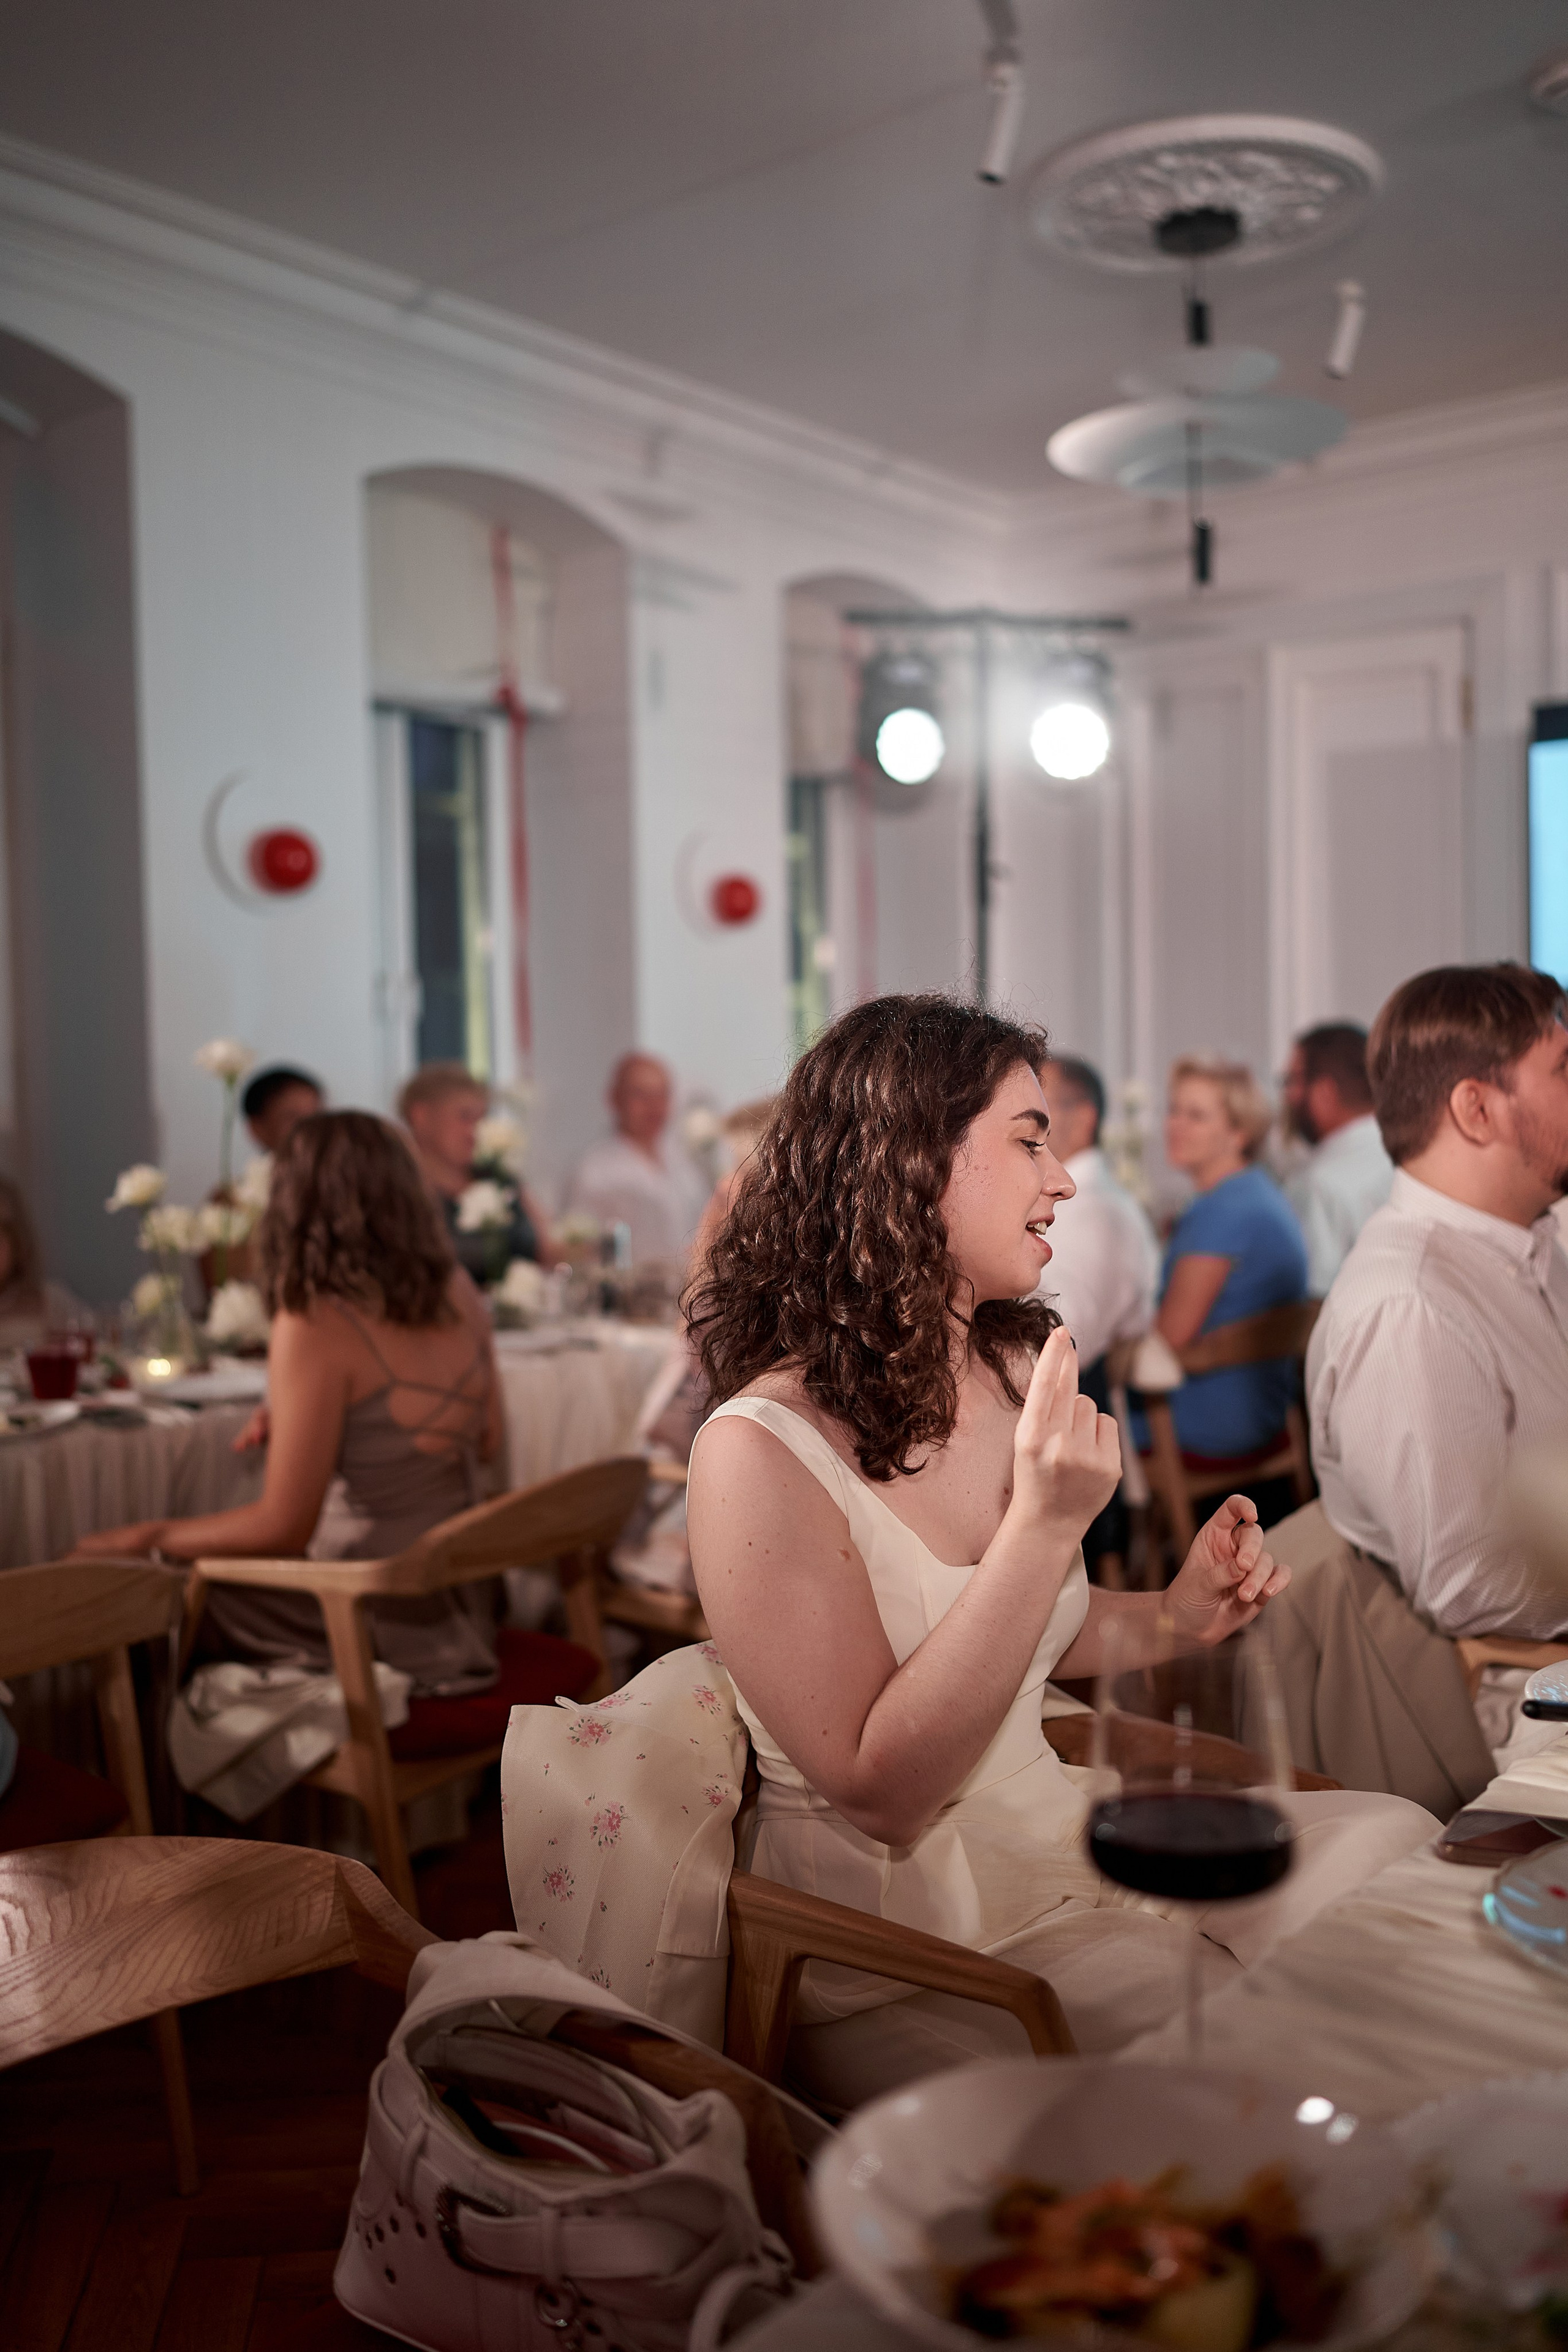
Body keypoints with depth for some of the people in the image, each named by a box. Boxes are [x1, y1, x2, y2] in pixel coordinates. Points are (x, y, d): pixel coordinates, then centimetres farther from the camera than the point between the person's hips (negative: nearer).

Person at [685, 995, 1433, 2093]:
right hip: (896, 1958, -7)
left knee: (1400, 1843, -3)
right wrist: (1045, 1525, -28)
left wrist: (1177, 1615, -3)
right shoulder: (760, 1452, -23)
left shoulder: (1014, 1373, 1)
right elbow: (880, 1794, -23)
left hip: (1056, 1830, 8)